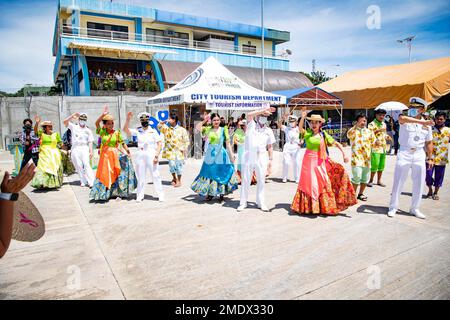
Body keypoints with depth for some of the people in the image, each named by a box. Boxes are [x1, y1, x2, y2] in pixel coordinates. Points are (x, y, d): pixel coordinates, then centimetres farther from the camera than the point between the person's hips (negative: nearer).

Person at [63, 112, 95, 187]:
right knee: (78, 166, -2)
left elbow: (90, 142, 7)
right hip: (75, 148, 1)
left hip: (84, 148, -1)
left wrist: (91, 151, -4)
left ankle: (91, 182, -20)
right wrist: (74, 115, -7)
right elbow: (65, 121, -2)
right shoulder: (74, 127, 12)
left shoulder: (88, 130, 13)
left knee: (86, 164, -13)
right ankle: (83, 182, 4)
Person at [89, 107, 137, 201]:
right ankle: (103, 194, 17)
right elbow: (96, 123, -17)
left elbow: (123, 143, 5)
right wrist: (103, 114, -29)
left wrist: (128, 152, -3)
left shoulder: (117, 133, 0)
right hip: (105, 155, 0)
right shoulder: (102, 131, -1)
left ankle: (117, 193, 14)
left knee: (115, 174, 5)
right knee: (104, 174, 5)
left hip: (114, 155, 0)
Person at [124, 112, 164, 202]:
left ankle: (160, 195, 7)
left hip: (151, 155, -3)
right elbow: (126, 130, 2)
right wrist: (128, 120, -11)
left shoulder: (153, 131, -3)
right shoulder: (138, 131, 7)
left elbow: (160, 144, -6)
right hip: (140, 155, 3)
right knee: (141, 176, 10)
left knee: (155, 176, -1)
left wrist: (156, 156, -12)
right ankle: (140, 196, 18)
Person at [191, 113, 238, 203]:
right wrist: (204, 120, -5)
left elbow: (228, 143, -1)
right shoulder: (208, 129, 5)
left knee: (221, 174, 3)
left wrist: (231, 154, -5)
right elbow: (197, 127, -2)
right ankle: (210, 193, 22)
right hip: (210, 154, 2)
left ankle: (221, 194, 13)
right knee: (210, 173, 9)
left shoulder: (223, 130, 0)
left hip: (220, 154, -2)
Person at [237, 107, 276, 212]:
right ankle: (243, 203, 13)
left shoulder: (268, 130, 12)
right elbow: (249, 115, -17)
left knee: (261, 181, 6)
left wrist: (270, 160, 6)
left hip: (261, 158, 2)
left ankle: (261, 203, 16)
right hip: (248, 157, -2)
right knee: (245, 181, 4)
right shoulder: (251, 125, 5)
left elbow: (270, 147, 13)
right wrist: (263, 110, -20)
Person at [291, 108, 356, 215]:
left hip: (321, 162, 2)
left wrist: (344, 154, -5)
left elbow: (337, 143, 4)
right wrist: (303, 117, -38)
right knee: (309, 183, 2)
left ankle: (326, 206, 21)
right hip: (309, 161, -2)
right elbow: (300, 128, -24)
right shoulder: (307, 133, -2)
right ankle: (309, 206, 14)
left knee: (324, 183, 6)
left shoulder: (324, 134, 2)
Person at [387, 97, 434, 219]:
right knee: (398, 182, 1)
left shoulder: (427, 125, 7)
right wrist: (422, 122, -40)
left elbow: (429, 143, 13)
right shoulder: (405, 120, -5)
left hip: (419, 155, 4)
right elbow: (402, 118, -32)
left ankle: (415, 209, 24)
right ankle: (393, 207, 13)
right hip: (404, 154, -4)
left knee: (419, 184, 9)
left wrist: (430, 158, 11)